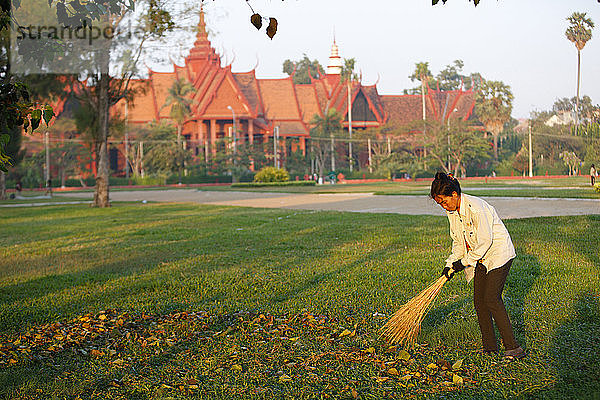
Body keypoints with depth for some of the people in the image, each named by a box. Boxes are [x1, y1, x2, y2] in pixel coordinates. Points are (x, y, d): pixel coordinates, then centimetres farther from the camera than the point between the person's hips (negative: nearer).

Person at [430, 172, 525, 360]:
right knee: (479, 301, 3)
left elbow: (485, 241, -23)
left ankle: (513, 348, -14)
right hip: (481, 259, 9)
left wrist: (464, 262, -16)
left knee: (491, 299, -17)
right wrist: (451, 265, 2)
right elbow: (459, 242, 12)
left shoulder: (475, 207, -25)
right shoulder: (452, 211, 2)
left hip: (498, 253, -9)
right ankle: (489, 346, 13)